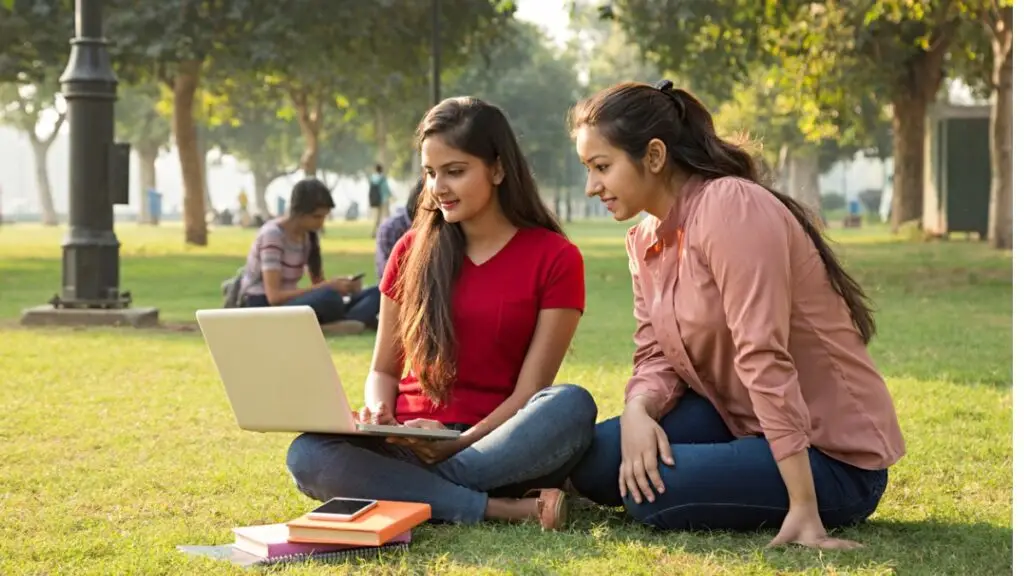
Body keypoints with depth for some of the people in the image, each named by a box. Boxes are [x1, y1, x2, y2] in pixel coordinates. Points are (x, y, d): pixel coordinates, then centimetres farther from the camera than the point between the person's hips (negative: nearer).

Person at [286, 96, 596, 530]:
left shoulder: (555, 258, 0)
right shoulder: (412, 251, 10)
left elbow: (528, 393, -5)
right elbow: (383, 369, 14)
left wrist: (458, 444, -21)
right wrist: (379, 412, -10)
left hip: (498, 448, -2)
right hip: (411, 444, 2)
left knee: (572, 406, -35)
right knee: (308, 455, -29)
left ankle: (397, 492, -31)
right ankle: (506, 509, -31)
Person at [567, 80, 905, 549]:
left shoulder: (731, 208, -21)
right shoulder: (645, 239, 7)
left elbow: (763, 358, -28)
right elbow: (656, 358, 5)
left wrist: (803, 509, -31)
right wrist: (637, 412, -20)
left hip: (832, 455, -8)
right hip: (742, 420, 8)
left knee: (654, 490, -25)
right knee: (594, 460, -4)